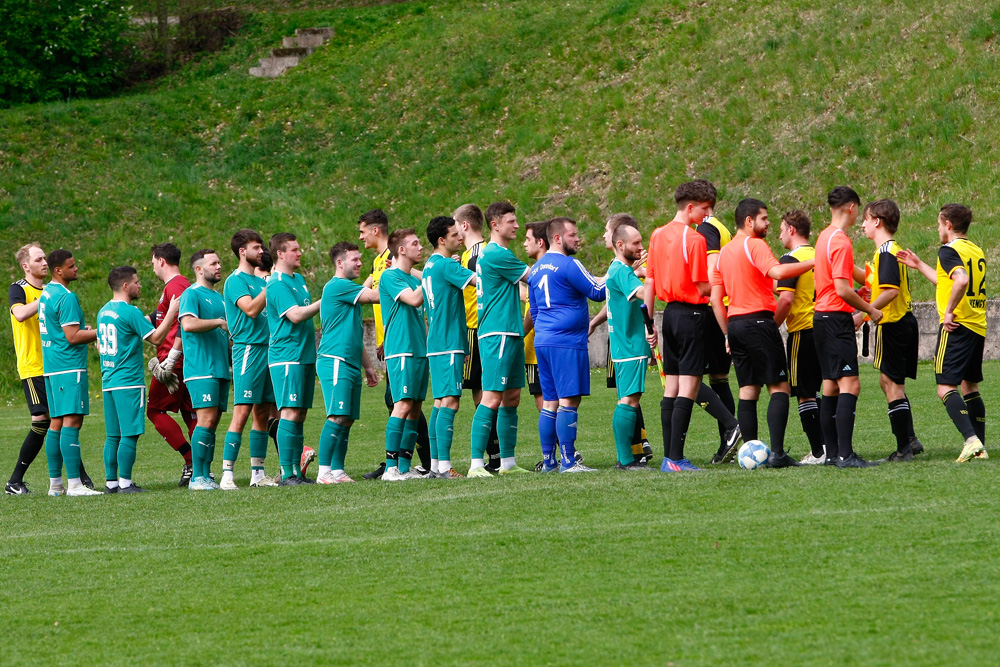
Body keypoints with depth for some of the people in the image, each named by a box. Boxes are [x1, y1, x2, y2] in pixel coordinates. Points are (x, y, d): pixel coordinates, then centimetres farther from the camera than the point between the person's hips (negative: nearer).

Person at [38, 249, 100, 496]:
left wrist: (83, 330, 26)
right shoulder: (66, 297, -15)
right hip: (69, 367, -10)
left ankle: (55, 483, 12)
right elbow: (73, 337, -18)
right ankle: (74, 484, -19)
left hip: (51, 367, 10)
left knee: (56, 422, 11)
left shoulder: (46, 293, 16)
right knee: (72, 421, -13)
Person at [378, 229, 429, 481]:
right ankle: (391, 467, -18)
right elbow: (414, 299, -19)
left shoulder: (413, 278, 20)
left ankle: (405, 467, 8)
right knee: (403, 405, -16)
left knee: (414, 409, 6)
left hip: (419, 351, 9)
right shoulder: (390, 276, -7)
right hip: (400, 350, -9)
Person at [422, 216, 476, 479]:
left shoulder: (430, 265, 15)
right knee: (450, 401, -13)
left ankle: (435, 464, 11)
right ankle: (443, 466, -19)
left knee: (440, 402, 11)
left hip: (436, 343, 10)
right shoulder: (446, 265, -13)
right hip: (449, 343, -10)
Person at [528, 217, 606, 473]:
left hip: (542, 342, 9)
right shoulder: (568, 265, -11)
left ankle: (549, 461, 11)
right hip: (567, 342, -9)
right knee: (569, 400, -8)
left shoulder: (536, 269, 17)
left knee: (550, 402, 11)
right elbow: (597, 292, -8)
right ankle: (568, 461, -11)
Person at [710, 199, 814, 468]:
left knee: (748, 390, 10)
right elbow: (776, 271, -26)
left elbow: (716, 299, 16)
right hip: (759, 321, -8)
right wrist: (812, 262, -22)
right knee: (779, 387, -6)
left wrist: (727, 334, 19)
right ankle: (777, 453, -16)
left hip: (734, 324, 8)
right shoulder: (755, 245, -7)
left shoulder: (724, 252, 16)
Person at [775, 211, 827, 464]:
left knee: (804, 395, -3)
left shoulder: (790, 260, -12)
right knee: (812, 393, 17)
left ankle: (818, 452, -5)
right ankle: (830, 445, 16)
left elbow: (786, 300, -21)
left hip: (802, 331, -8)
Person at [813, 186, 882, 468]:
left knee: (831, 386, 12)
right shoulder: (841, 241, -15)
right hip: (837, 319, -10)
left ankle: (832, 453, 14)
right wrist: (871, 310, -9)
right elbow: (843, 290, -19)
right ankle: (845, 454, -20)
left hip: (821, 317, 10)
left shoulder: (825, 237, 14)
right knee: (849, 385, -13)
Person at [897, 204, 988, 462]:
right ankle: (980, 447, 14)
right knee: (970, 387, 16)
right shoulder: (977, 251, 17)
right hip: (978, 327, 8)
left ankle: (971, 439, -25)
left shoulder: (949, 250, -10)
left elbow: (961, 280, -30)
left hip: (957, 325, -8)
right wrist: (919, 265, 35)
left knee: (946, 388, -9)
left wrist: (949, 312, -20)